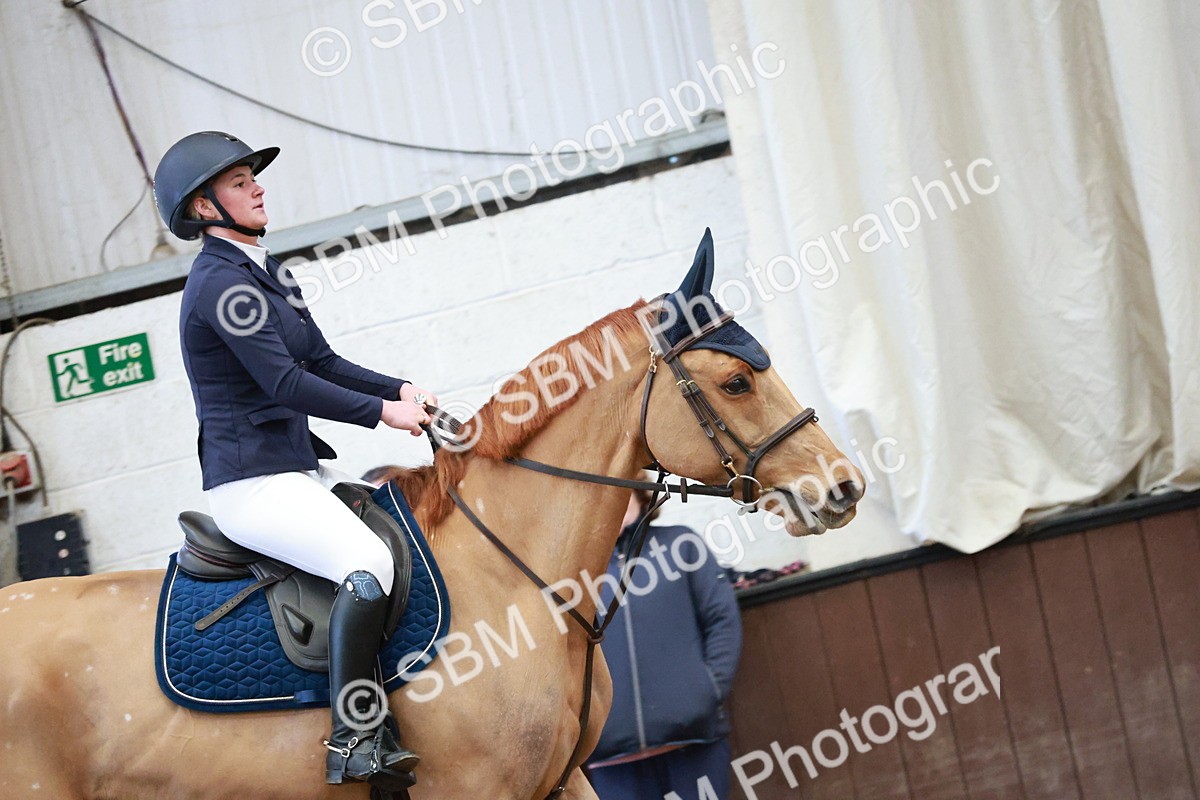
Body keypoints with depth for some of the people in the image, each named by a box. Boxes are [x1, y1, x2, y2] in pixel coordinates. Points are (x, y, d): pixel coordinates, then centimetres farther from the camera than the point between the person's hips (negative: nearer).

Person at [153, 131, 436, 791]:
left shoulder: (264, 271, 17)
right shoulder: (219, 282, -13)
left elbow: (324, 362, 15)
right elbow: (286, 383, -19)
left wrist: (399, 389, 1)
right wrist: (380, 411, -16)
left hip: (298, 469, 10)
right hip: (250, 482, -10)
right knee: (368, 562, -29)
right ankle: (351, 742, -24)